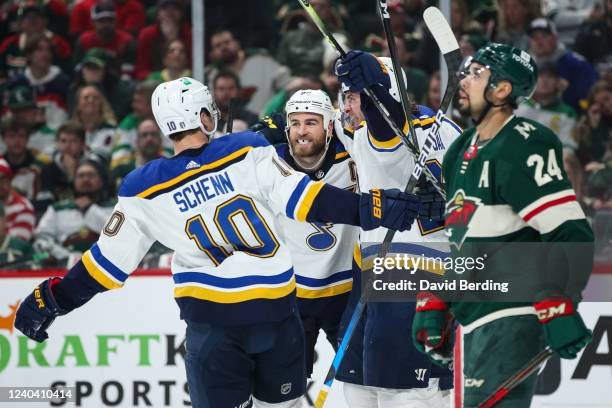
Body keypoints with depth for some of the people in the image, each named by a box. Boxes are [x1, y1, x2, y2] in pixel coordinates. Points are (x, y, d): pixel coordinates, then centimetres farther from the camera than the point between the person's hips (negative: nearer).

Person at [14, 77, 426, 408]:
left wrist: (51, 299, 13)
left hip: (212, 318, 0)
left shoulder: (145, 190, -1)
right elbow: (303, 198, -10)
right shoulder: (249, 152, -4)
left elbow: (110, 260, 2)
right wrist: (379, 209, -8)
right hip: (277, 309, 0)